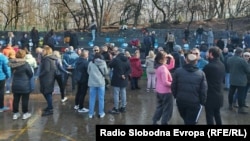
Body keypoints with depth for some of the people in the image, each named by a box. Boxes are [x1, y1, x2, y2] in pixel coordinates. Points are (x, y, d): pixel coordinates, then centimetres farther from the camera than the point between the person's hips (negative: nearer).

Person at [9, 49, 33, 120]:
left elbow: (13, 73, 6)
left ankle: (15, 113, 23)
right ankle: (25, 114, 16)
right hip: (25, 85, -5)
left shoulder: (12, 63, -5)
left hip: (15, 85, 5)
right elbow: (31, 74, -8)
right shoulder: (25, 64, -19)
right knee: (25, 99, 7)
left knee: (16, 99, 14)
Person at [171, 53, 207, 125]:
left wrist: (176, 96, 16)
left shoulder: (178, 71, -5)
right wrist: (202, 102, 4)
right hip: (194, 102, -2)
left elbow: (173, 86, 0)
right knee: (191, 122, 9)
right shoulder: (201, 73, -8)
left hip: (180, 100, 2)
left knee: (186, 120, 27)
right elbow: (203, 90, -8)